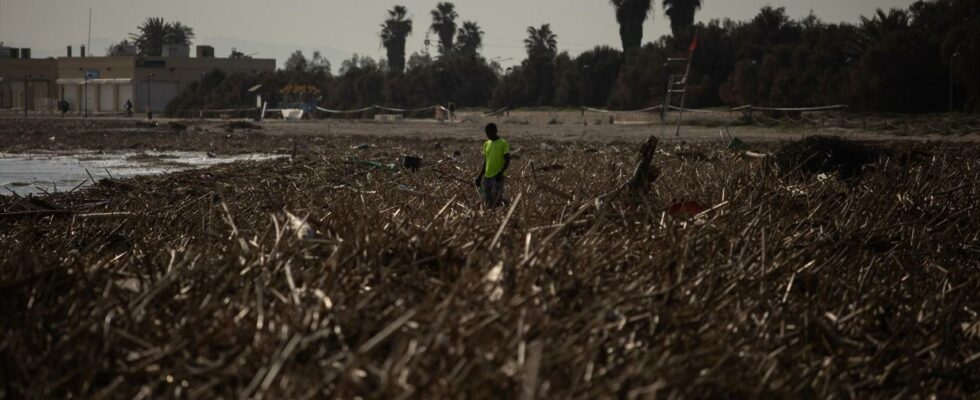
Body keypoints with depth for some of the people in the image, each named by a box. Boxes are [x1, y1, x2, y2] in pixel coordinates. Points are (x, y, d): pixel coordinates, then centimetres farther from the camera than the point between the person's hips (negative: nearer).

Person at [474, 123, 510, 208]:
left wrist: (501, 172, -22)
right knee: (487, 202, 3)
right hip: (487, 176, 6)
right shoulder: (486, 144, 12)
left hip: (498, 176, -6)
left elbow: (507, 161, -8)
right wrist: (480, 176, 11)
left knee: (496, 201, -15)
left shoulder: (503, 143, -6)